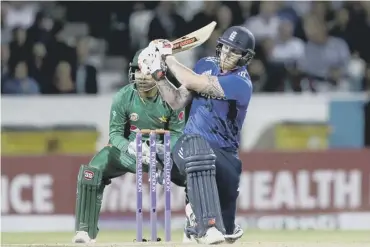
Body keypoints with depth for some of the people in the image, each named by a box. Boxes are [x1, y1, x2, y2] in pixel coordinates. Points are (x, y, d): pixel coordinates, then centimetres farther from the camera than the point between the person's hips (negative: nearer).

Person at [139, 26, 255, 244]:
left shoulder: (241, 83, -15)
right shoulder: (206, 64, 5)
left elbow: (193, 83, -22)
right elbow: (178, 101, 6)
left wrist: (168, 55, -13)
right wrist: (158, 75, -7)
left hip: (224, 153, -2)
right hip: (190, 144, 2)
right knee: (200, 156, -38)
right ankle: (208, 227, -44)